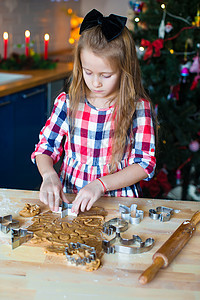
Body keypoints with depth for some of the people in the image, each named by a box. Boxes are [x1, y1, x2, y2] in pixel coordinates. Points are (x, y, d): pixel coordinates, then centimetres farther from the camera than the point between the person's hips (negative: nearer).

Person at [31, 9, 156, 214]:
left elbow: (145, 164, -6)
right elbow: (44, 147, 9)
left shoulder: (139, 108, -4)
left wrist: (101, 184, -19)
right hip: (68, 199, 2)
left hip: (118, 202, -2)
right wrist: (49, 175, -13)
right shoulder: (67, 102, 3)